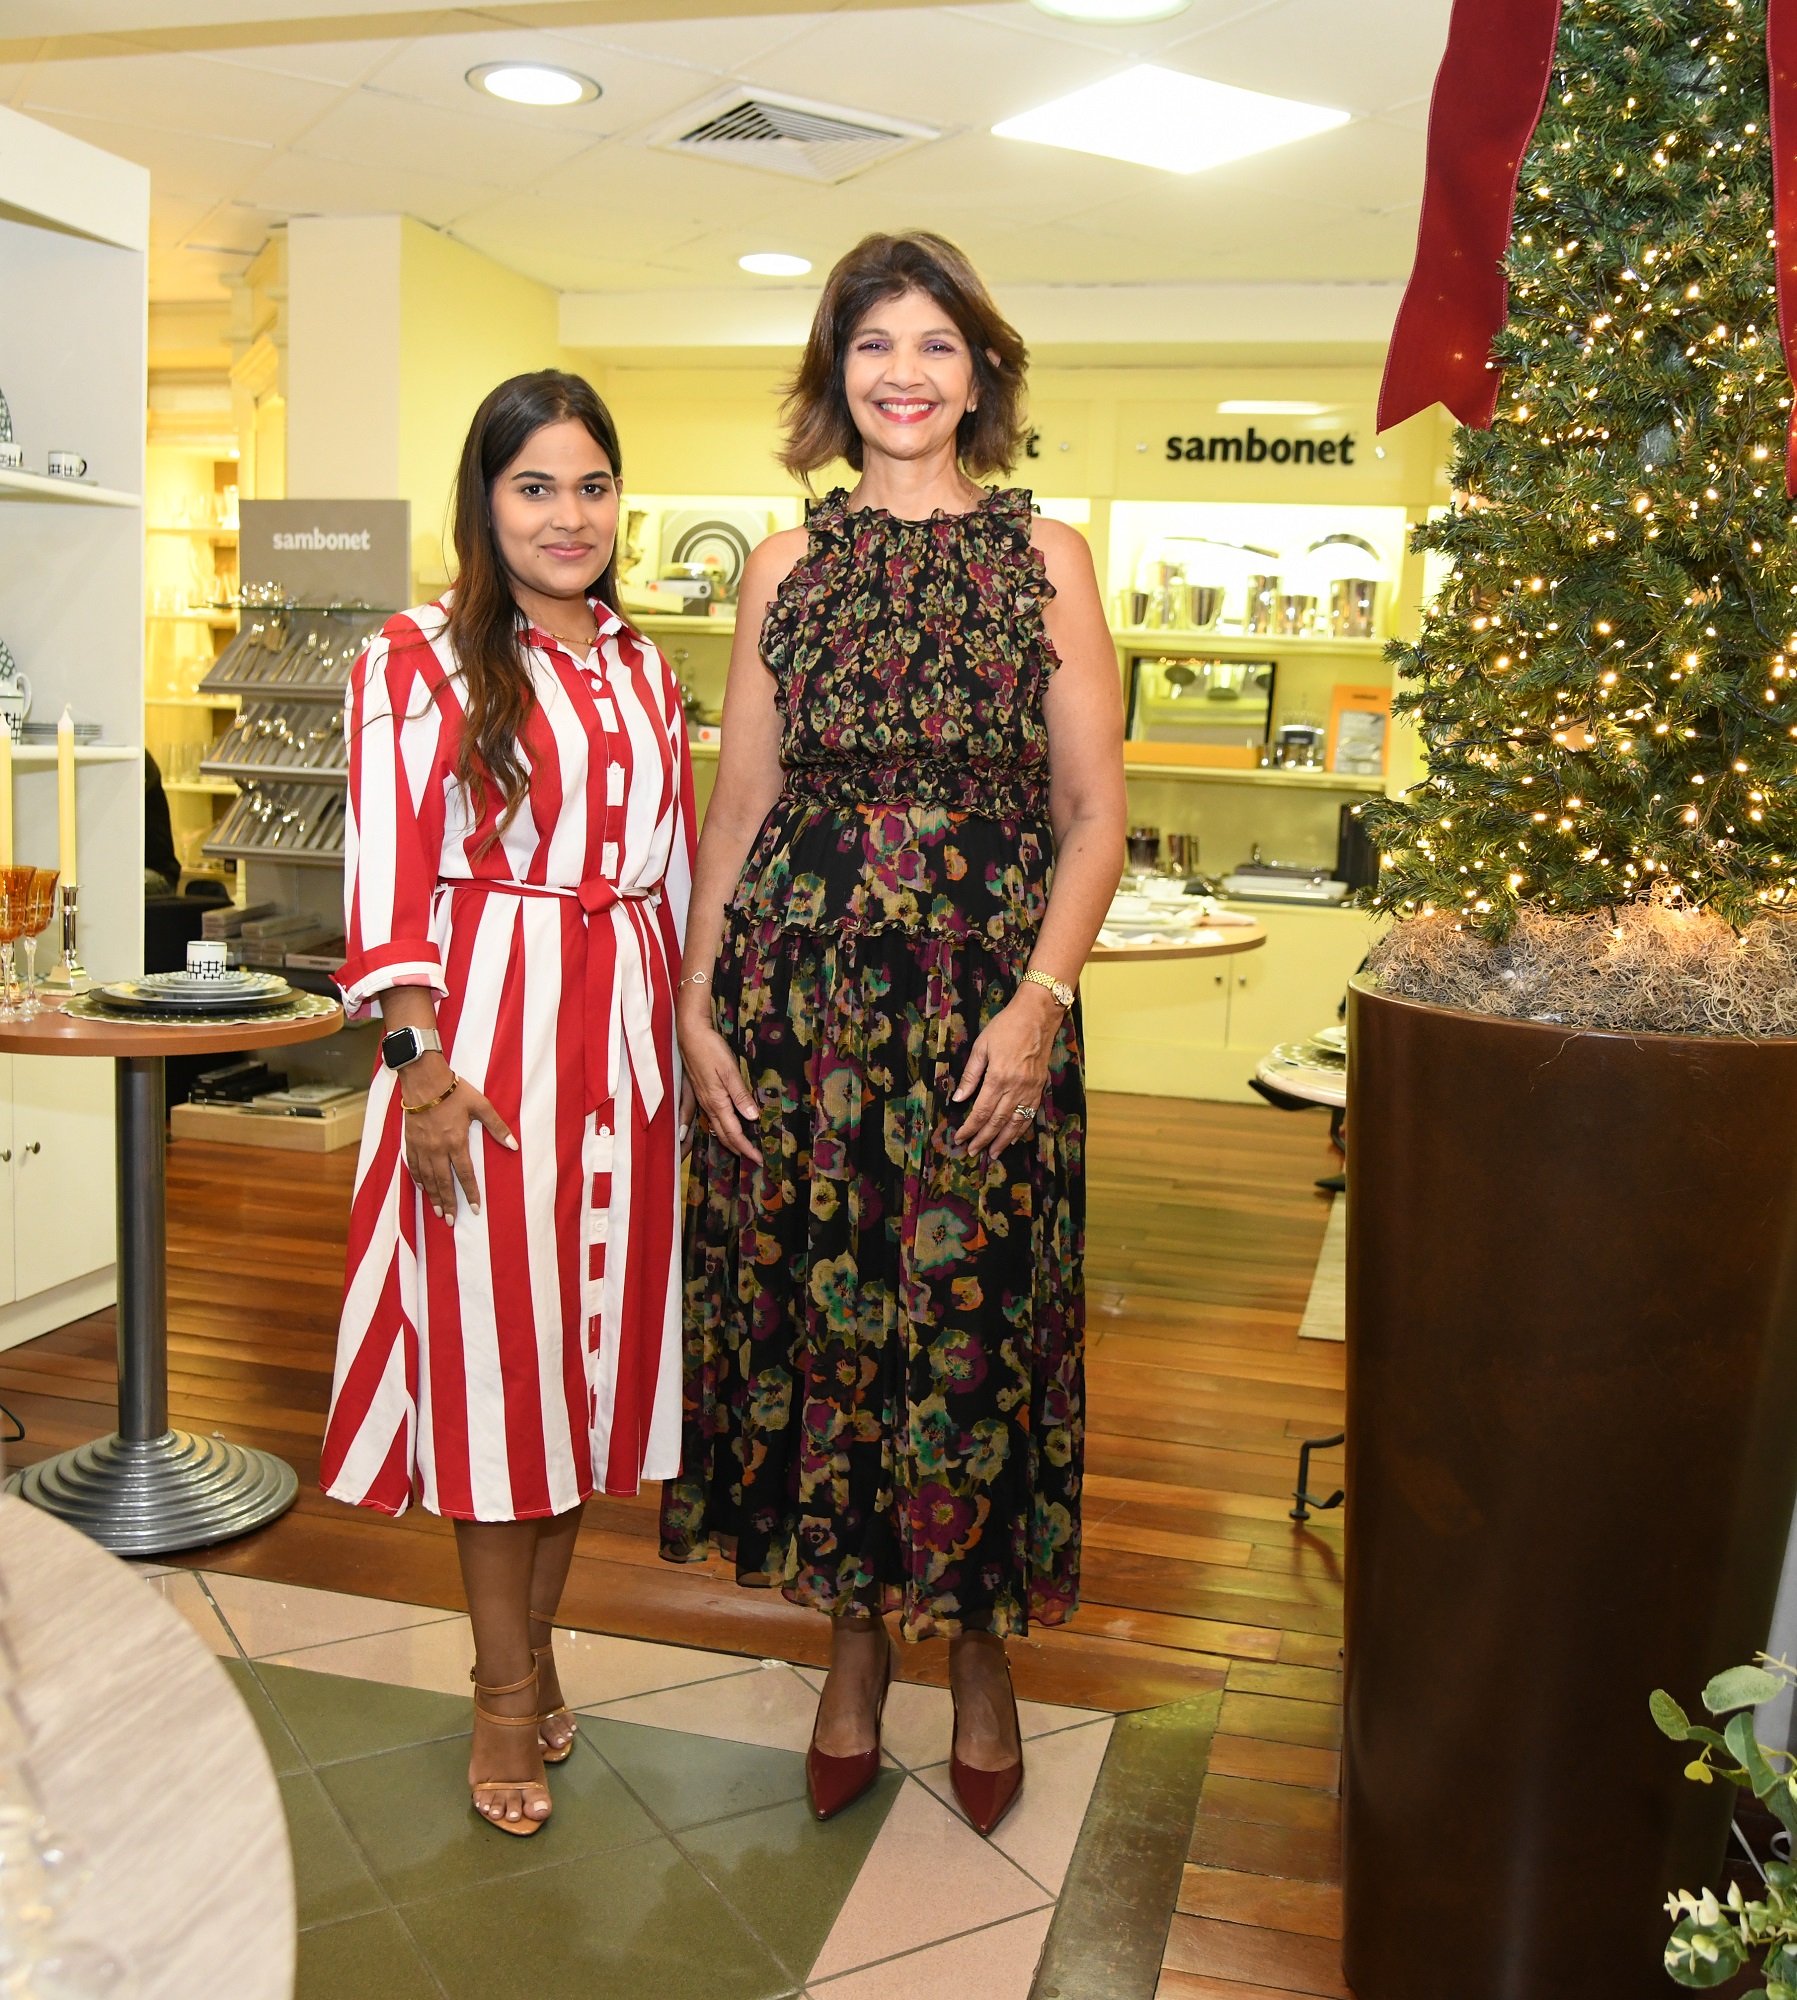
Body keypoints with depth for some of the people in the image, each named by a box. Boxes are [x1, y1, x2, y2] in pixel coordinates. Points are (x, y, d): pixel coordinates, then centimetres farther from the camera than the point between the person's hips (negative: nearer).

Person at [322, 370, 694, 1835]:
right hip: (488, 1032, -5)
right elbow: (391, 881, -9)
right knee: (496, 1345, 1)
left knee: (598, 1336, 11)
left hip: (625, 1029, 6)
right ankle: (511, 1692, 17)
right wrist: (424, 1071, -15)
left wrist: (696, 1033, 13)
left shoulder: (641, 667, 13)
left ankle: (534, 1636, 29)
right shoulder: (420, 661, -3)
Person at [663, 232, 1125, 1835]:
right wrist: (698, 1003, 1)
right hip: (800, 980, 2)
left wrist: (1040, 999, -11)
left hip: (988, 996, -2)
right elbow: (739, 804, 10)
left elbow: (1097, 813, 1)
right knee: (814, 1301, 7)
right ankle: (856, 1651, 28)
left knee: (976, 1313, 4)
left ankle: (983, 1655, 27)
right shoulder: (785, 564, 11)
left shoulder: (1044, 556, 5)